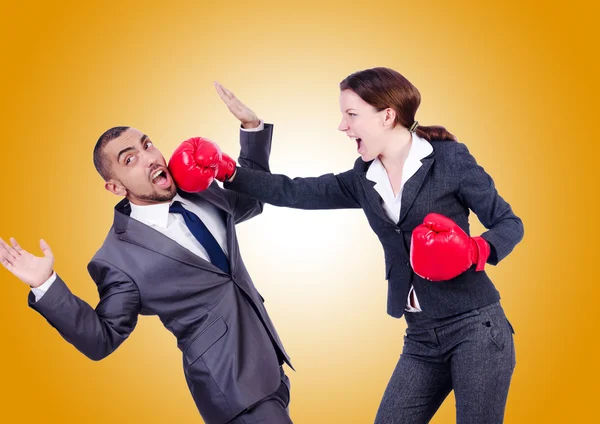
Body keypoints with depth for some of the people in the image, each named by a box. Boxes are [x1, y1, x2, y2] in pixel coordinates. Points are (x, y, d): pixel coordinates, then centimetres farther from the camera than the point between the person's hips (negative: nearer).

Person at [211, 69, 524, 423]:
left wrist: (476, 250, -22)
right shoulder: (362, 181, 9)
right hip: (422, 340, 5)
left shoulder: (449, 158, -6)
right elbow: (291, 192, 6)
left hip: (476, 328, -5)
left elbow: (509, 223, -3)